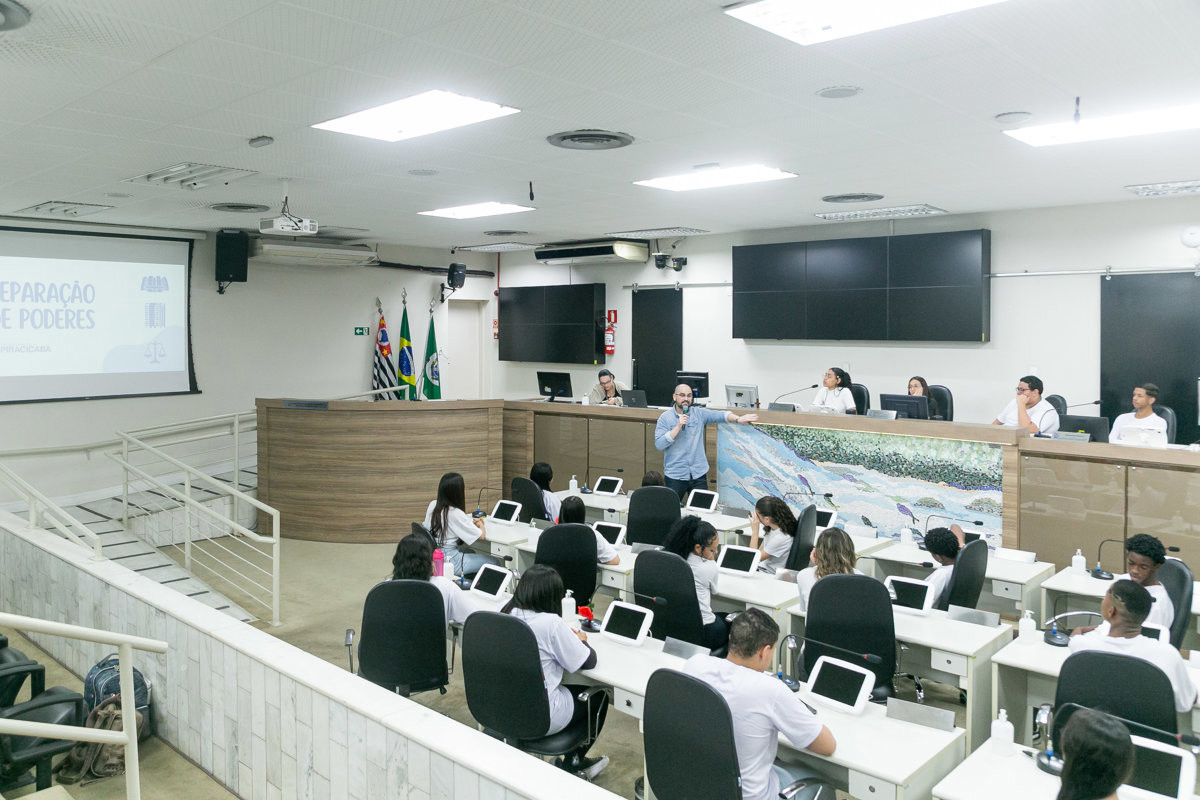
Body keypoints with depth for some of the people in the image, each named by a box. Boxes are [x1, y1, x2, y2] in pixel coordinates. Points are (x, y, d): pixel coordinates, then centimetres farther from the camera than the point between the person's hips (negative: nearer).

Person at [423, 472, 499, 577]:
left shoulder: (433, 505, 0)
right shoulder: (456, 514, -22)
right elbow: (481, 535, -16)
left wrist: (472, 523, 12)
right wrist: (481, 525, 6)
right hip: (449, 562, -8)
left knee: (471, 552, 31)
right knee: (494, 562, 1)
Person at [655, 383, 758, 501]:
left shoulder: (699, 414, 5)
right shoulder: (665, 417, -1)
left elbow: (720, 415, -8)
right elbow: (659, 444, -11)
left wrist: (738, 419, -26)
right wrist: (678, 426, -16)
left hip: (698, 473, 2)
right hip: (675, 475, -2)